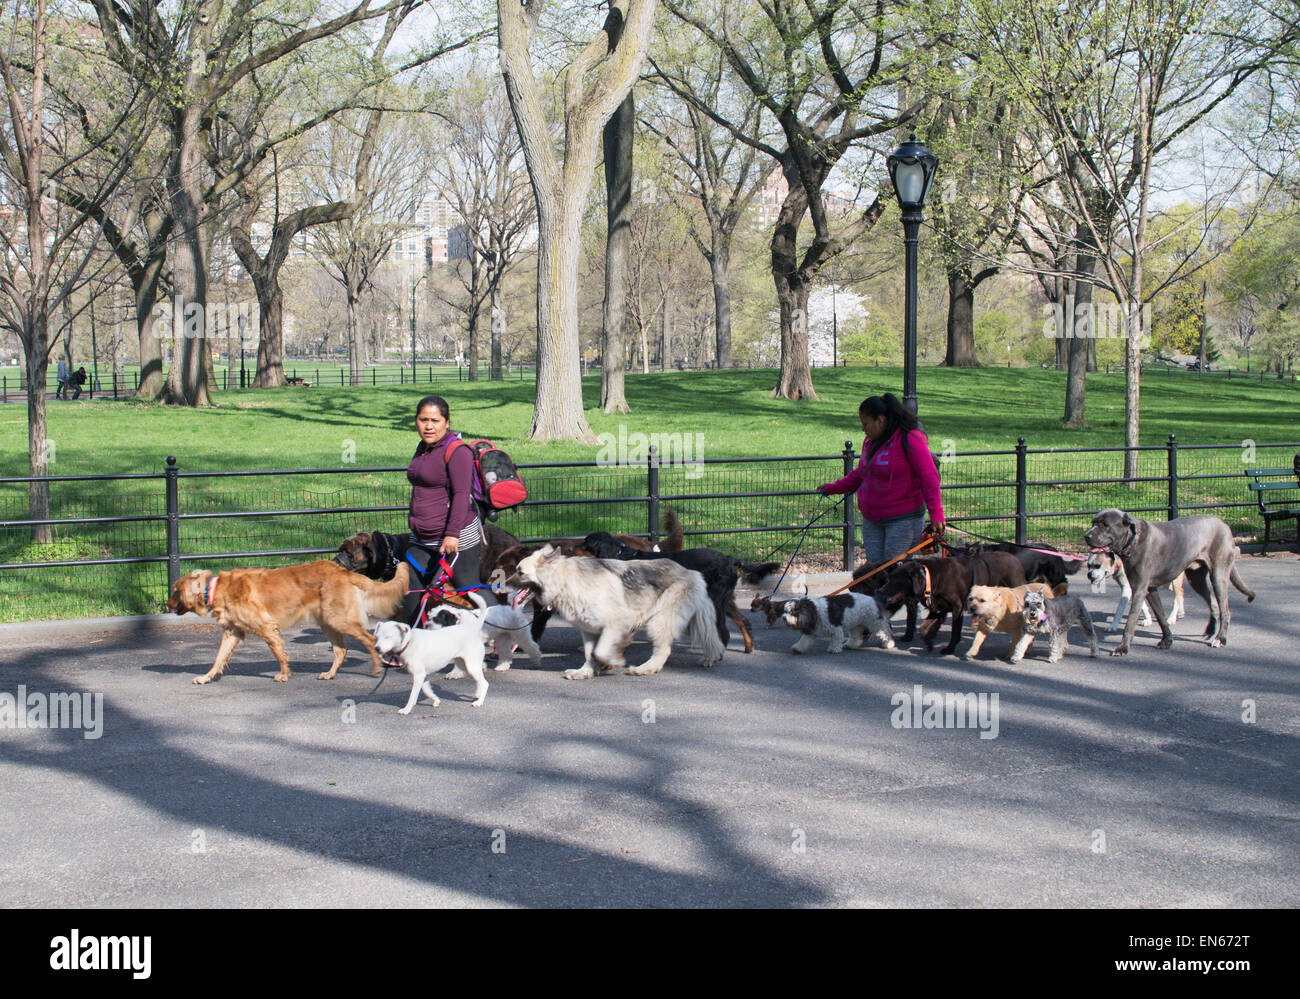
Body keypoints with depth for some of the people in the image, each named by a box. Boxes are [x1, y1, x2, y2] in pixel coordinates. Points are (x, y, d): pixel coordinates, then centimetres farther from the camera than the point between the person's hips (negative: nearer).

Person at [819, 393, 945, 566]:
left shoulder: (910, 440, -13)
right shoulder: (870, 441, 13)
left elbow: (930, 478, -15)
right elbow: (861, 473, 28)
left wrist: (936, 514, -20)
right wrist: (834, 487, 24)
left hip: (903, 519, -7)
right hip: (872, 520, 7)